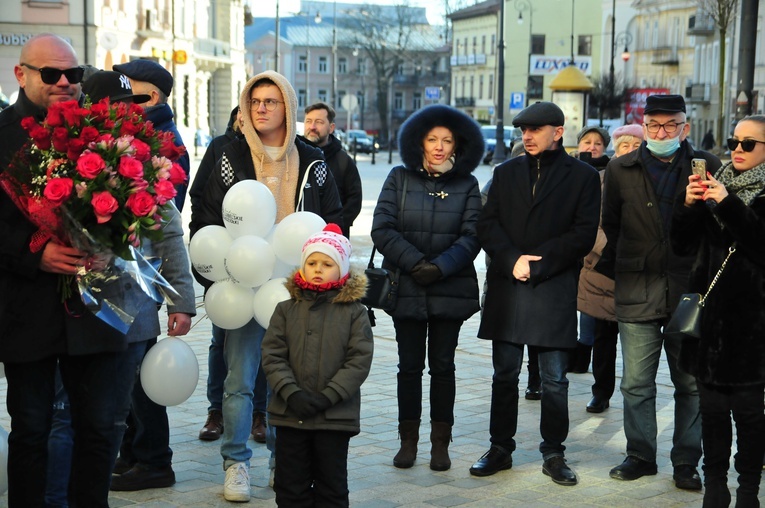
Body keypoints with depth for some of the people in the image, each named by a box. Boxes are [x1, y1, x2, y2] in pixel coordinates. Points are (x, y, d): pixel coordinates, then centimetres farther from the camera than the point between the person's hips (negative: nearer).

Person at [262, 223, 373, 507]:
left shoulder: (354, 312, -2)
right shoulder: (287, 310, 5)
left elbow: (360, 360, -8)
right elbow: (273, 356, -1)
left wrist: (327, 397, -16)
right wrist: (291, 393, -15)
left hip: (335, 416, -2)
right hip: (290, 413, 2)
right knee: (290, 485, 9)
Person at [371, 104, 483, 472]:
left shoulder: (466, 185, 4)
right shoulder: (400, 179, 3)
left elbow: (471, 236, -3)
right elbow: (382, 229, -4)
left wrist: (440, 267, -17)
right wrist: (415, 262, -14)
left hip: (451, 290, 0)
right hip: (405, 289, 0)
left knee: (442, 365, 6)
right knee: (409, 366, 6)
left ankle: (440, 444, 14)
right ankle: (408, 441, 16)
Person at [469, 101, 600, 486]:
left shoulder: (582, 176, 3)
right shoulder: (506, 172, 13)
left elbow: (584, 235, -5)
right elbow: (487, 225, 6)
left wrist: (536, 263, -11)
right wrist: (512, 260, -10)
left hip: (555, 287, -3)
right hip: (506, 286, 3)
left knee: (554, 379, 2)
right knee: (504, 374, 8)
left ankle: (553, 453, 13)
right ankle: (500, 448, 17)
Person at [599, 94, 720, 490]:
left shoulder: (707, 168, 1)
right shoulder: (621, 170, 6)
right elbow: (610, 227, 13)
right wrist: (612, 269, 11)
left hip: (690, 291, -1)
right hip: (637, 292, 1)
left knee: (691, 383, 6)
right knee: (636, 382, 5)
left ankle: (686, 462, 18)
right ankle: (640, 455, 20)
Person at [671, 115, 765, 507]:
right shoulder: (714, 183, 12)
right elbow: (682, 244, 10)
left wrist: (728, 204, -22)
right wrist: (687, 205, -7)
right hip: (708, 309, 4)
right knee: (711, 407, 7)